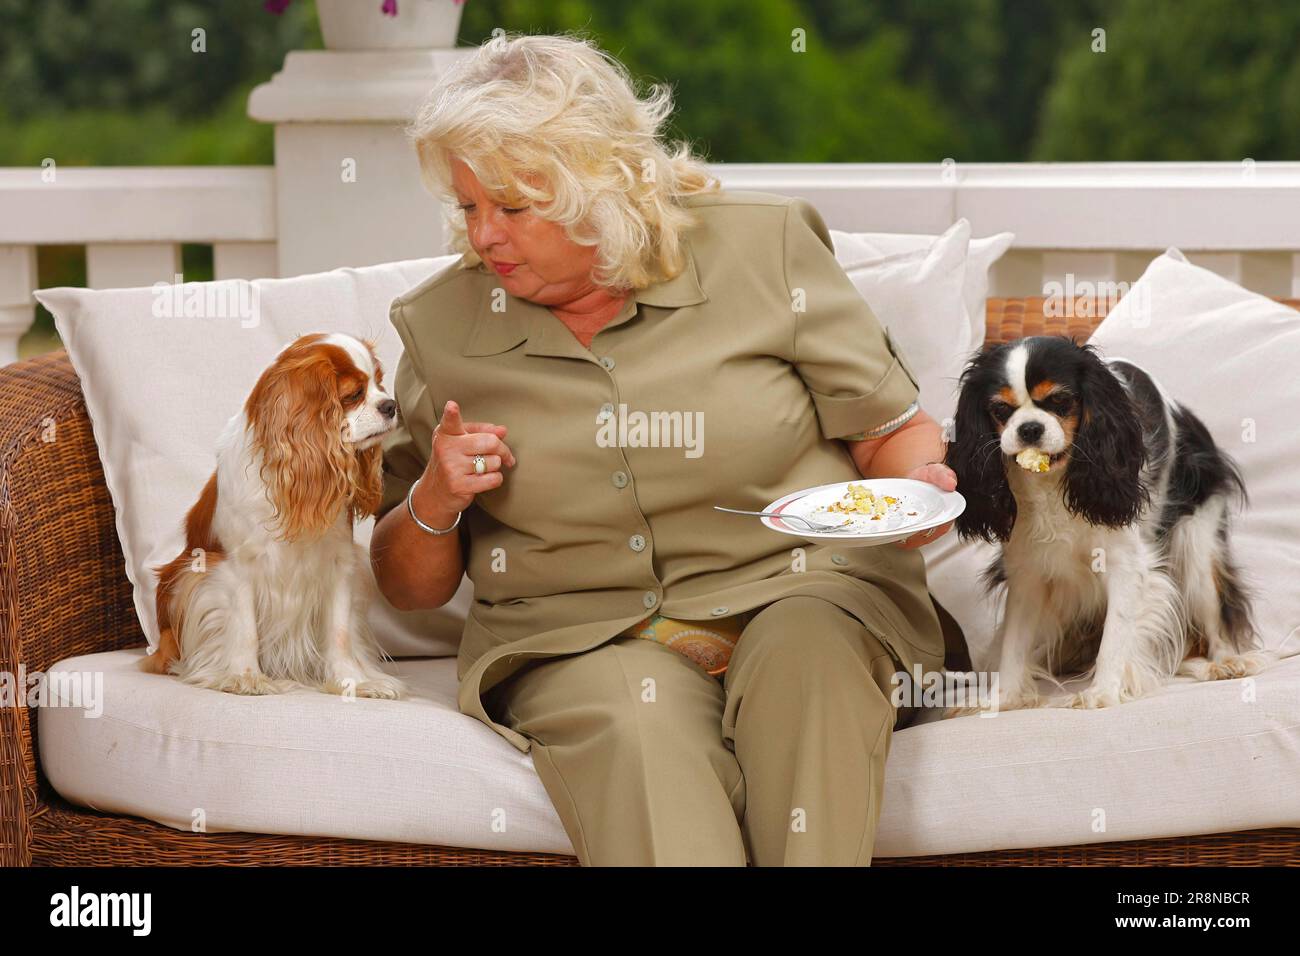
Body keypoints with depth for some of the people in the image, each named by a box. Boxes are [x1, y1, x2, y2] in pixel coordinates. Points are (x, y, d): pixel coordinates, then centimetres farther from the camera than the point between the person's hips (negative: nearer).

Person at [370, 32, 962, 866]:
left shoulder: (762, 249, 1)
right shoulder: (441, 325, 7)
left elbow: (894, 429, 6)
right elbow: (410, 586, 14)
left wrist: (916, 486, -17)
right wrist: (435, 504, -8)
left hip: (795, 589, 0)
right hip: (582, 639, 0)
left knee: (802, 652, -35)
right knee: (636, 732, -34)